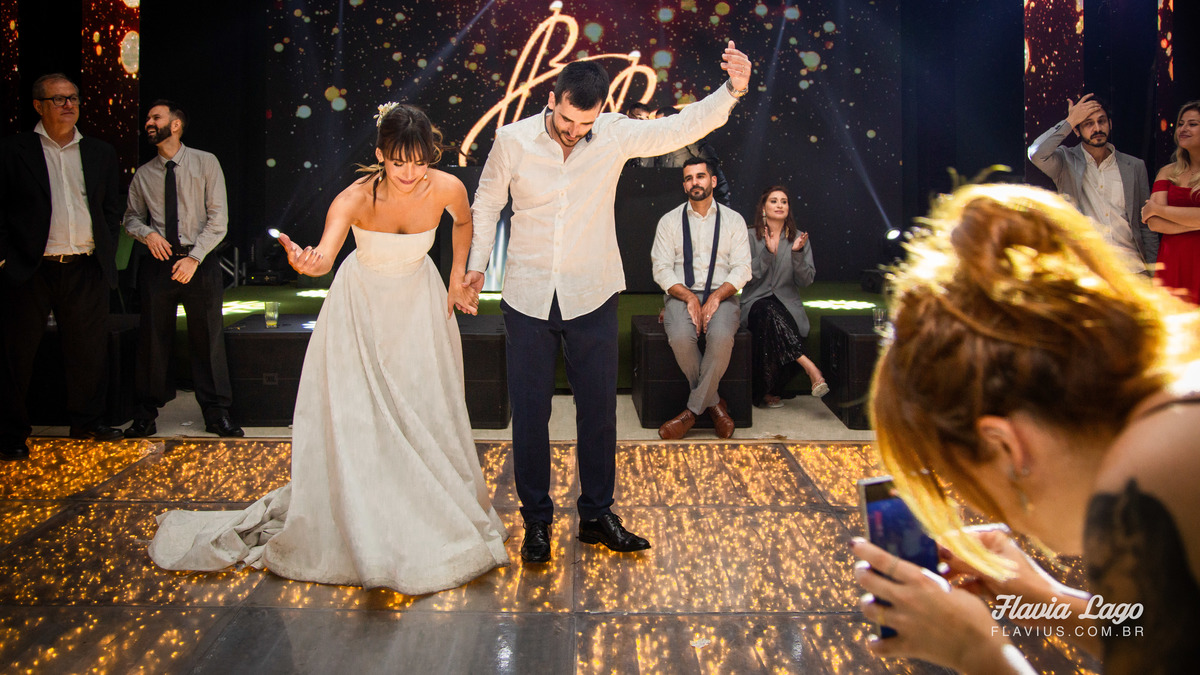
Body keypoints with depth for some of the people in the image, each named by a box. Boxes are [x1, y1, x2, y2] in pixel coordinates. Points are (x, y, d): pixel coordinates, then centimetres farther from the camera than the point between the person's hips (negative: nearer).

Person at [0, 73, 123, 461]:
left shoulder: (100, 153, 13)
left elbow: (112, 210, 15)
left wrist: (105, 255, 6)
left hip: (86, 271, 3)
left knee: (89, 351, 8)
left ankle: (87, 422, 24)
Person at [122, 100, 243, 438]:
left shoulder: (206, 163, 0)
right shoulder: (143, 175, 8)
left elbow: (218, 217, -4)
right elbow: (131, 217, 19)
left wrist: (194, 258, -12)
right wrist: (147, 233, -5)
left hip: (200, 263, -2)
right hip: (159, 263, 2)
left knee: (208, 339, 2)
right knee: (153, 339, 5)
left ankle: (216, 414, 11)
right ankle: (146, 414, 16)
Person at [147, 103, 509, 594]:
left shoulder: (447, 188, -21)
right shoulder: (357, 198, -30)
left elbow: (463, 223, 4)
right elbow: (324, 257, -47)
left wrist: (457, 278, 4)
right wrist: (307, 260, -68)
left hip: (420, 304, 2)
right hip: (362, 303, -2)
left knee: (427, 411, 8)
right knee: (352, 418, -3)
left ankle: (437, 523, 28)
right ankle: (361, 533, 16)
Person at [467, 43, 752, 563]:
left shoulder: (616, 136, -6)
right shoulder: (513, 140, -6)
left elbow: (682, 128, -10)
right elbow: (487, 201, 7)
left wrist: (732, 91, -24)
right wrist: (475, 265, 4)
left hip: (592, 299, 1)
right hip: (528, 300, 0)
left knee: (599, 408, 8)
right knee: (529, 413, 6)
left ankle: (596, 516, 25)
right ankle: (536, 520, 22)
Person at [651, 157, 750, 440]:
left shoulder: (733, 220, 10)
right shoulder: (669, 221, 10)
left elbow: (741, 268, 3)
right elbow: (662, 268, 2)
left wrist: (716, 298, -15)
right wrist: (689, 297, -14)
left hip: (721, 296, 0)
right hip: (681, 295, 0)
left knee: (721, 337, -35)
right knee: (681, 338, -34)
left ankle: (693, 409, -19)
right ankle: (713, 402, -11)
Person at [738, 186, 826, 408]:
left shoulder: (799, 238, 12)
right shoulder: (750, 238, 7)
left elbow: (806, 280, 3)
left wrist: (798, 253, -12)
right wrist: (768, 253, -15)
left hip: (788, 305, 1)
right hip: (756, 302, -1)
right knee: (769, 313, -39)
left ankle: (768, 392, -16)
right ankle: (809, 367, -41)